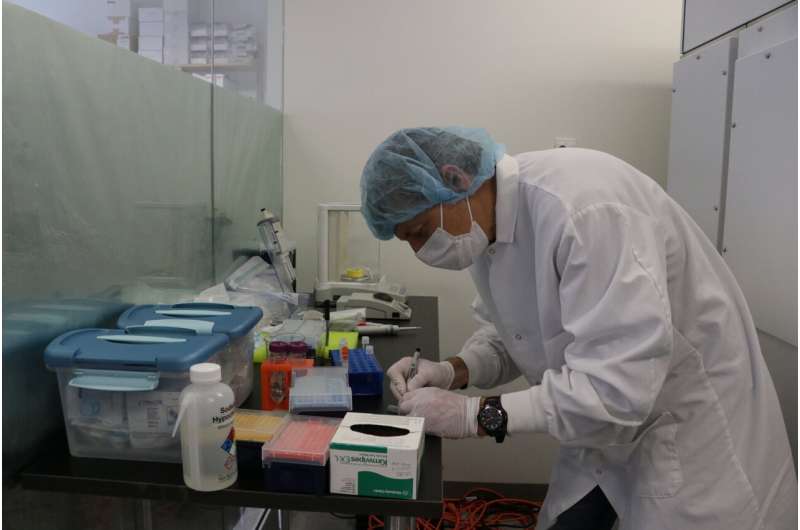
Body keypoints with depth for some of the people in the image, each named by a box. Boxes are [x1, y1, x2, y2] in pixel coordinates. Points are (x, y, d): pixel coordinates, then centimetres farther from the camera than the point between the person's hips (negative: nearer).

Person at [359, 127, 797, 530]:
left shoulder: (586, 207, -33)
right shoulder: (486, 224, -6)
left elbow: (617, 385, -35)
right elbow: (507, 333, 5)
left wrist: (476, 414, -29)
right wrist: (454, 371, -14)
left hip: (693, 421, -7)